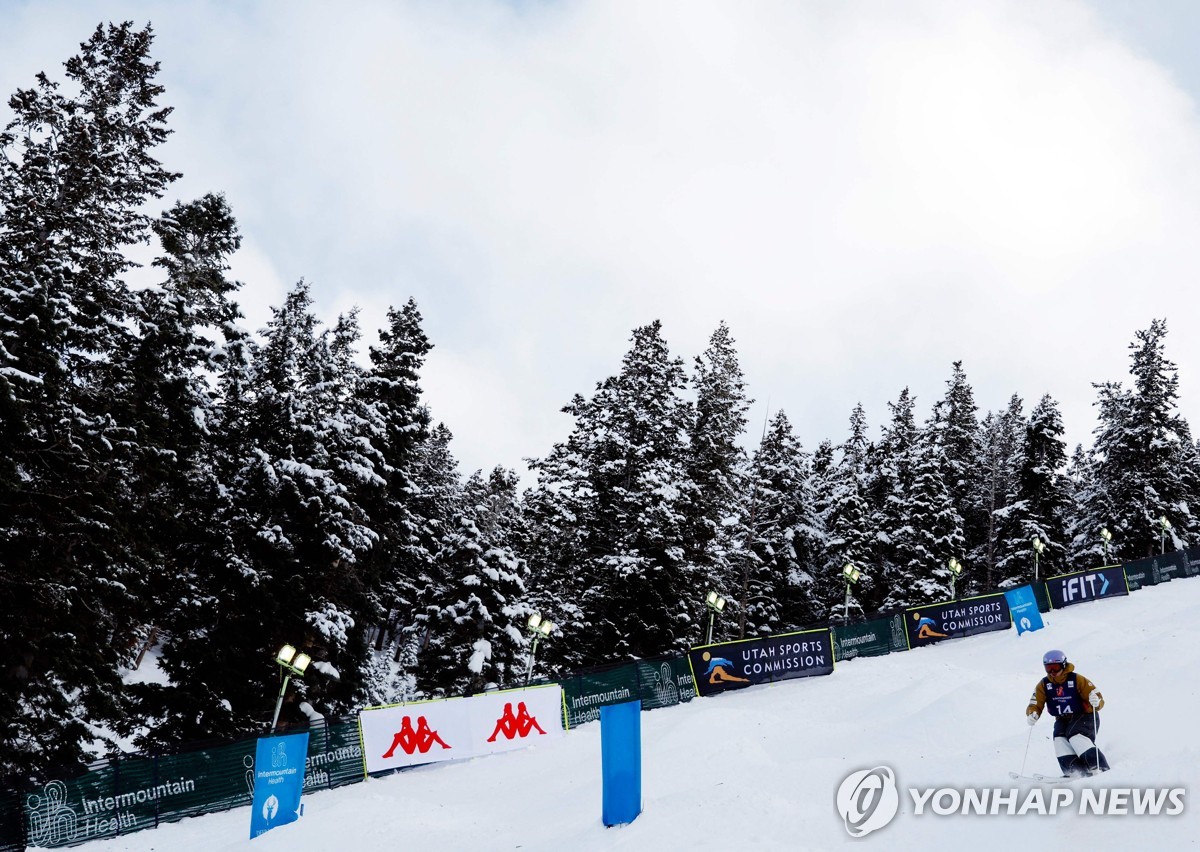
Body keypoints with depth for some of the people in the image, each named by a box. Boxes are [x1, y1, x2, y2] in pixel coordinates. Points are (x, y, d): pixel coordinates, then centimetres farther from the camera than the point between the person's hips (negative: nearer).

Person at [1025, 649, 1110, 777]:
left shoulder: (1077, 680, -13)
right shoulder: (1044, 685, -2)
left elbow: (1098, 698, -15)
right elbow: (1036, 704, -5)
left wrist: (1096, 702, -39)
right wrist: (1032, 714, -27)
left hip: (1084, 716, -5)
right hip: (1063, 720, 5)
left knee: (1076, 737, -28)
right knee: (1060, 739, -20)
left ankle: (1100, 769, -23)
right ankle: (1076, 772, -20)